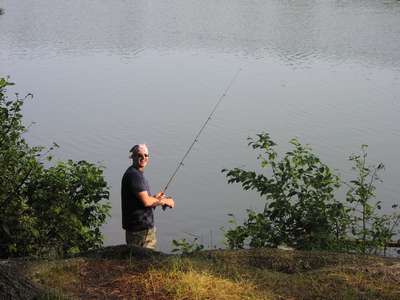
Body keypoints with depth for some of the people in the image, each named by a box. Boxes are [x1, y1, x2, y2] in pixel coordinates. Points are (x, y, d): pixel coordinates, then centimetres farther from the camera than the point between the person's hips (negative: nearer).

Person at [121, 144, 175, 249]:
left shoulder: (138, 174, 17)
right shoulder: (134, 175, -16)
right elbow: (146, 201, -21)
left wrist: (155, 198, 12)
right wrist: (165, 201, -8)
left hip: (145, 226, 10)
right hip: (140, 228, -10)